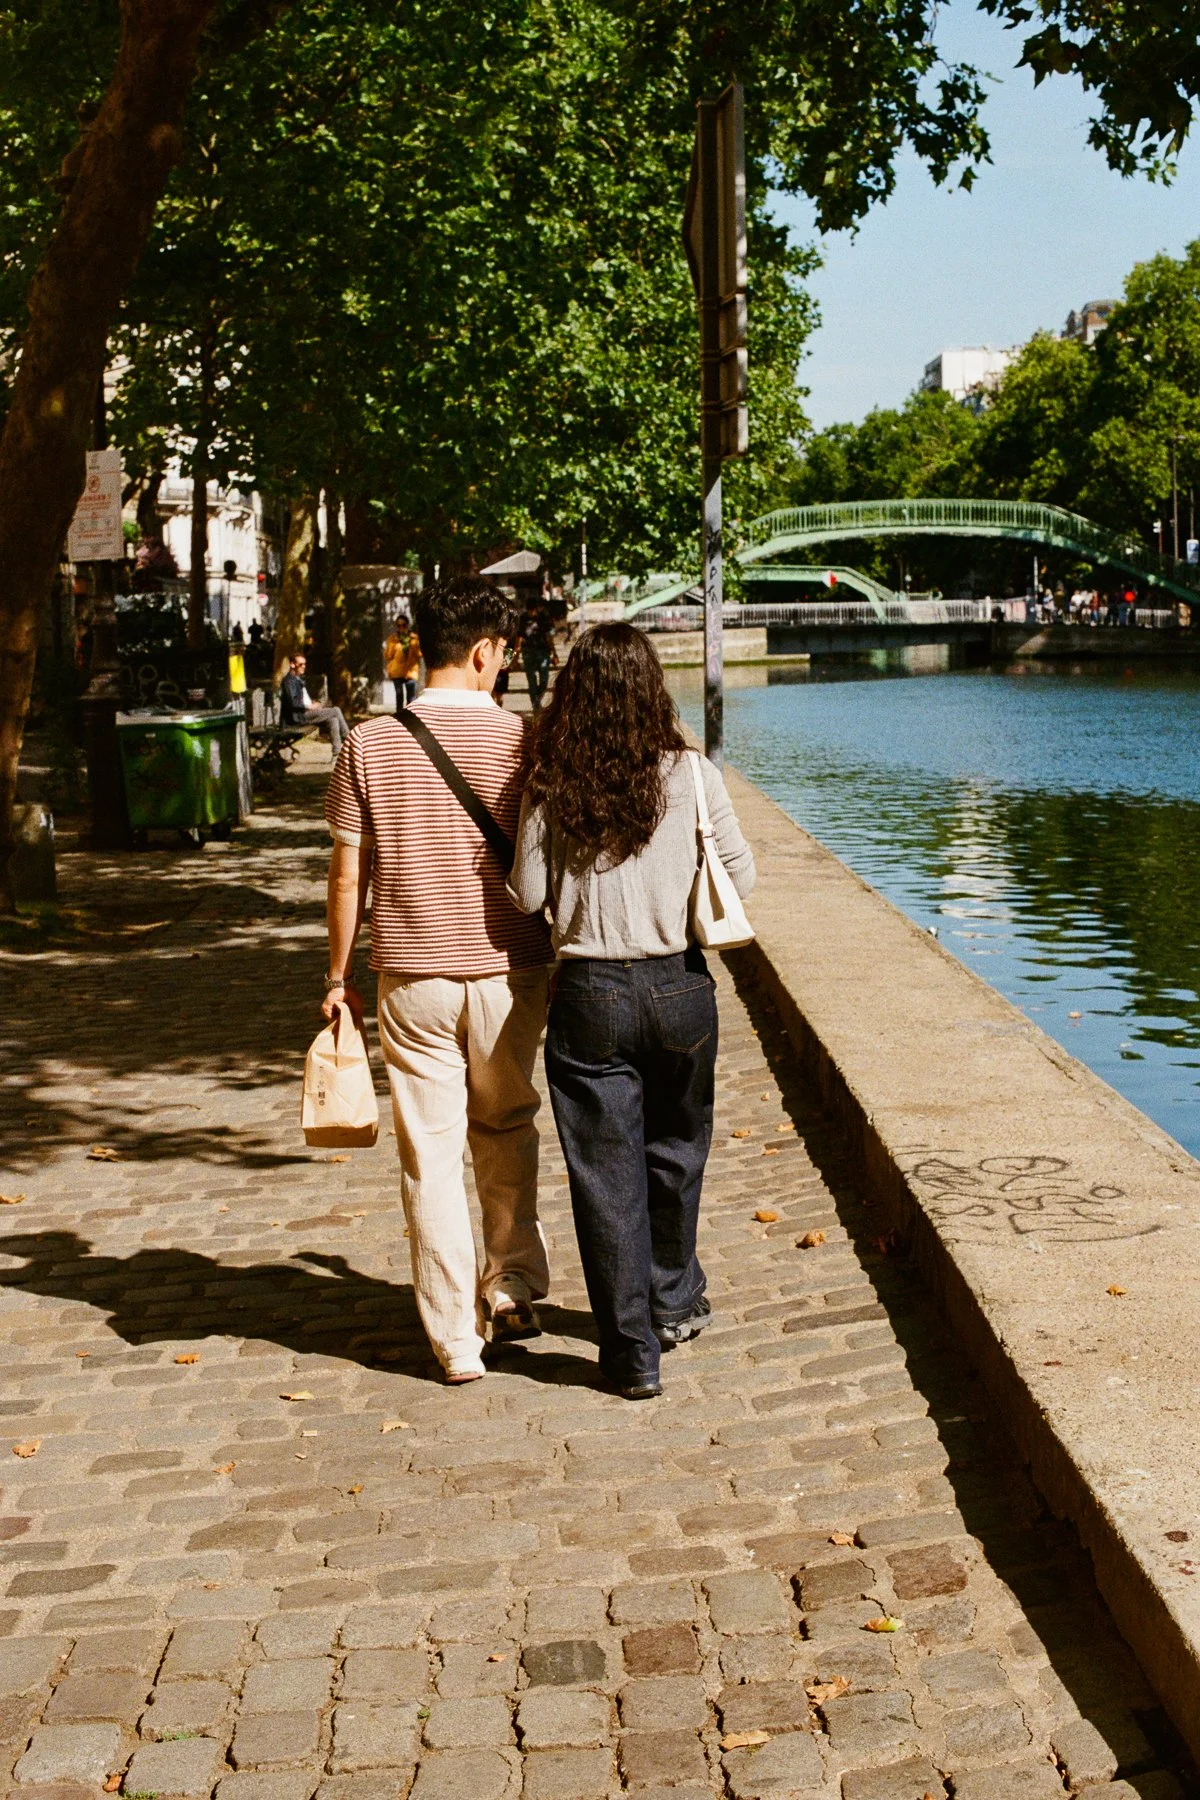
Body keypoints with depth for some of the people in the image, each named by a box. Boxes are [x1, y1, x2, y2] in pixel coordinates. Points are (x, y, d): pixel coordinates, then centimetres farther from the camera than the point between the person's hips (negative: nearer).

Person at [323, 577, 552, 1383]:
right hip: (508, 973, 0)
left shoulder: (371, 743, -4)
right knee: (507, 1130, 23)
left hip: (412, 977, 0)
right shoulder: (522, 740, -7)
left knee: (432, 1152, 7)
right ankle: (514, 1287, 21)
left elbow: (349, 874, 0)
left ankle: (458, 1339, 12)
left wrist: (339, 976, 10)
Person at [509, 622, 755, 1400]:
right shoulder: (690, 776, -6)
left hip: (589, 993, -1)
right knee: (675, 1152, 22)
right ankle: (673, 1302, 40)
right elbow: (741, 875, 0)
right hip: (679, 986, 1)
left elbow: (527, 893, -3)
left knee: (606, 1170, 7)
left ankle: (633, 1351, 11)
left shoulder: (551, 787, -7)